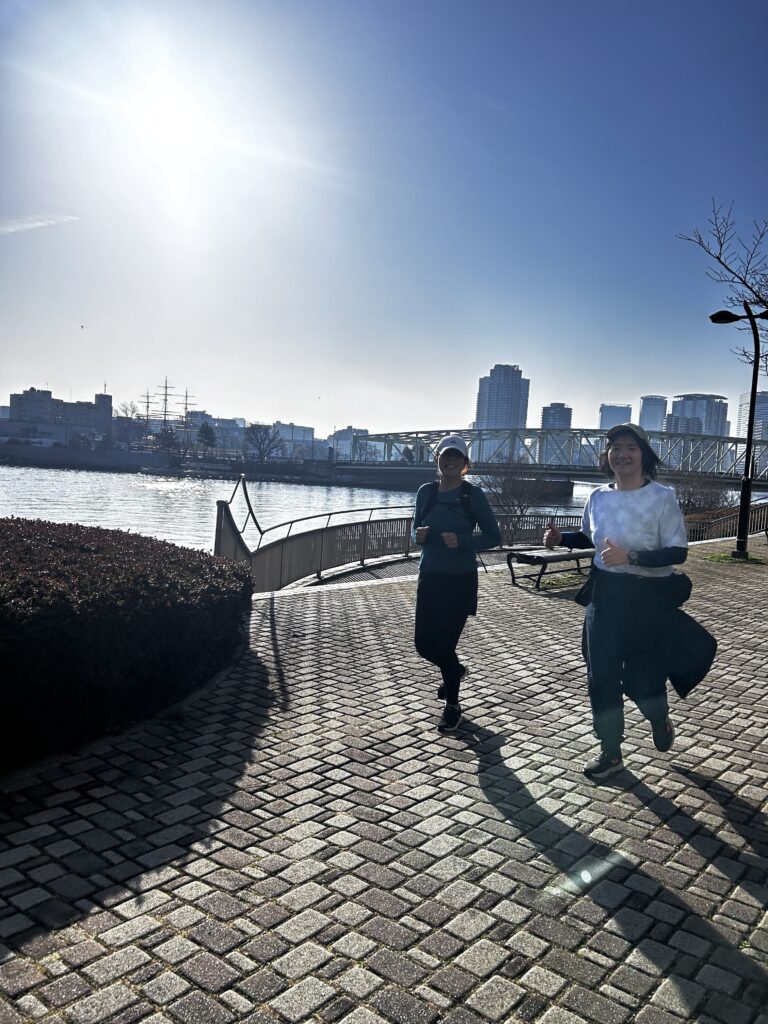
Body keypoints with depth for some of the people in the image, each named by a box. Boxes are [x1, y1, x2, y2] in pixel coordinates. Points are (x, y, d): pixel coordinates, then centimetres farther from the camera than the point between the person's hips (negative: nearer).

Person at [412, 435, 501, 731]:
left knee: (444, 643, -2)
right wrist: (419, 536, -11)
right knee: (424, 643, 7)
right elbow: (415, 532, 13)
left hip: (460, 581, -4)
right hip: (429, 577, 4)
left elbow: (494, 536, -5)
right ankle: (455, 670, 42)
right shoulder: (426, 492, 3)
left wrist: (461, 541, -20)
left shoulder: (473, 495, -7)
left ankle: (452, 706, 22)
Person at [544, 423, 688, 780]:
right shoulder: (598, 497, 1)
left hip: (649, 597, -4)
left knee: (641, 676, 5)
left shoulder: (662, 497, -13)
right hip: (605, 594, 4)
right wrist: (561, 538, -1)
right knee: (601, 674, 7)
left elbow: (677, 552, -16)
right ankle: (610, 752, 25)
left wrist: (630, 556, -27)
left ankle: (659, 716, 44)